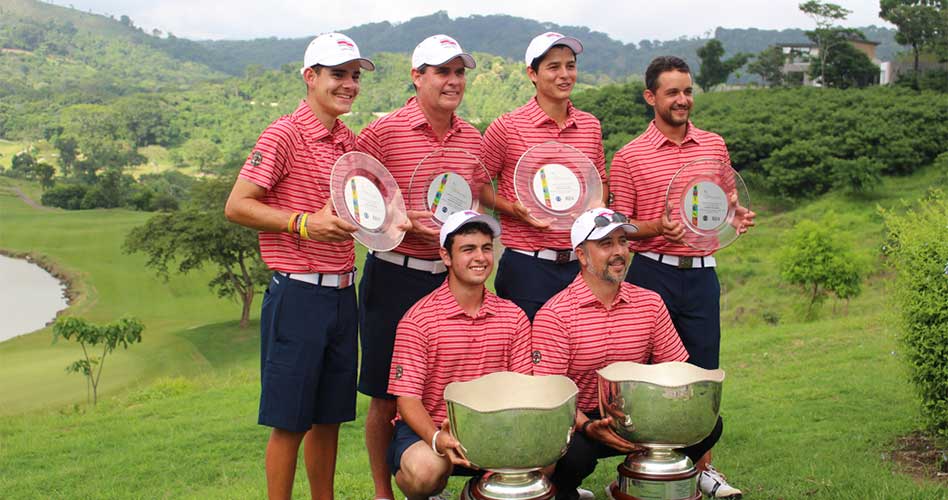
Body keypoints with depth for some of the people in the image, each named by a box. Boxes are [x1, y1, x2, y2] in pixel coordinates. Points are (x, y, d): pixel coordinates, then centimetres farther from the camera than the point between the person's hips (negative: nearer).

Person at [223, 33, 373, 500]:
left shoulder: (347, 140, 12)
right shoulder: (283, 135, -10)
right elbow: (237, 206, -12)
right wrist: (303, 224, -21)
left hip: (342, 293, 7)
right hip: (297, 295, -7)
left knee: (330, 416, 15)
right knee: (290, 420, 1)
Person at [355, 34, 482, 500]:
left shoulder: (472, 138, 7)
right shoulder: (383, 132, -10)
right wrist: (406, 225, -18)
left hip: (449, 277, 5)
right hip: (394, 276, -4)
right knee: (387, 394, 5)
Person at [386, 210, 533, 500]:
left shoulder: (513, 317, 3)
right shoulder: (418, 320, -10)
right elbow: (407, 398, -13)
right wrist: (437, 439, -32)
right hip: (426, 430, -3)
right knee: (426, 468, -36)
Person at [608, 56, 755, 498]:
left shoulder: (714, 146, 9)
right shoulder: (629, 157, -2)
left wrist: (737, 216, -3)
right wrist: (657, 228, -19)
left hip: (701, 273, 3)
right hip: (651, 273, -3)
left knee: (704, 370, 8)